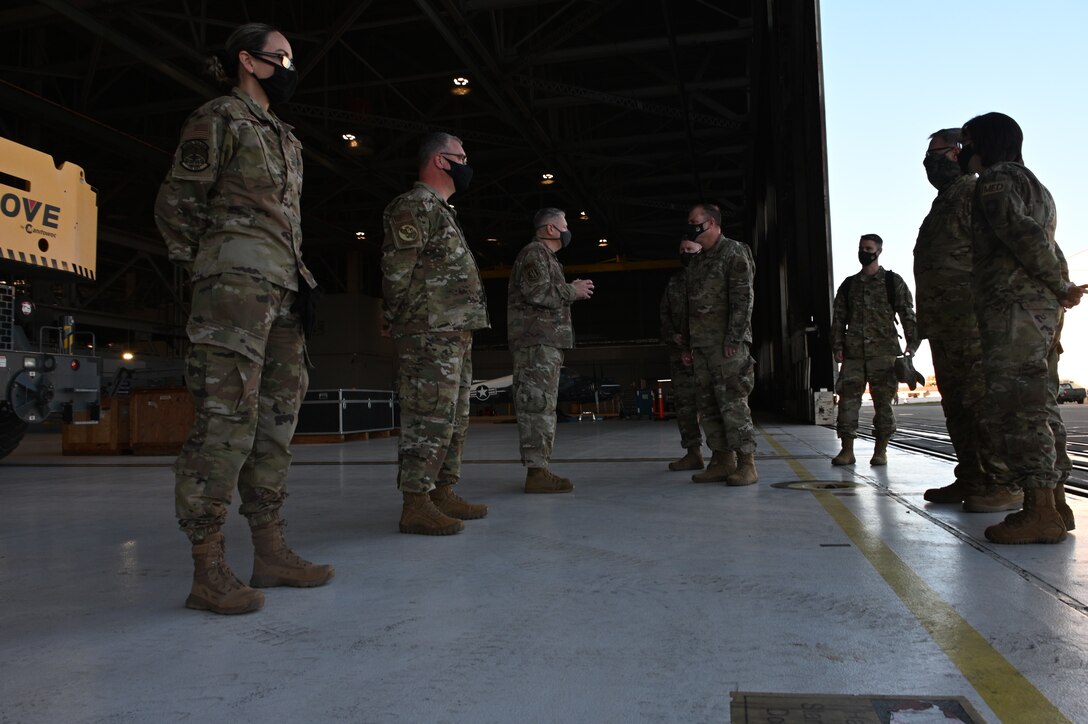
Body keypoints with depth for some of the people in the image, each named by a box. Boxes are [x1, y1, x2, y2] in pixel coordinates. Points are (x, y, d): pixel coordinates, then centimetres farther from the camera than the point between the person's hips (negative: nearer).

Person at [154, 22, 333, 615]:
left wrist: (297, 279, 15)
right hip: (236, 278, -8)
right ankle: (207, 571, -8)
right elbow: (176, 203, -2)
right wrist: (212, 267, -3)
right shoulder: (217, 118, 3)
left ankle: (270, 552, 11)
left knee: (278, 412, 5)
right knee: (228, 413, -13)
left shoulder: (284, 137, 26)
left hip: (282, 287, 9)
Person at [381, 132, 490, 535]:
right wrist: (402, 318, -11)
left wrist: (463, 329, 18)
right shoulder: (414, 205, -6)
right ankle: (415, 505, -6)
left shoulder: (441, 211, 25)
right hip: (430, 335, -10)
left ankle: (443, 494, 19)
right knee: (429, 418, -10)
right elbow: (396, 270, -15)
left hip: (456, 335, 10)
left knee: (453, 420, 12)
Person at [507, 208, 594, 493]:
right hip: (538, 340, -11)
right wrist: (573, 291, -8)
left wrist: (572, 290, 13)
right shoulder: (535, 253, -5)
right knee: (539, 403, -14)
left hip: (545, 341, 11)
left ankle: (538, 467, 12)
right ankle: (536, 471, -15)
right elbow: (536, 292, -19)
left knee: (539, 405, 9)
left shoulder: (545, 256, 28)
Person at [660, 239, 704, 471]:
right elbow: (665, 313, 16)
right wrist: (673, 336, -3)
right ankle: (694, 452, 8)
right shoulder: (674, 281, 18)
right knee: (684, 403, 3)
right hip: (679, 351, 5)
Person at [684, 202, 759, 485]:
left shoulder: (734, 253, -4)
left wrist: (734, 339, -19)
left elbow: (743, 298, -13)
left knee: (732, 403, -9)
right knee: (709, 406, 7)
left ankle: (746, 463, -4)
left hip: (727, 344, -8)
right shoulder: (698, 262, 20)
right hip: (702, 345, 8)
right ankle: (722, 461, 13)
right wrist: (689, 344, 16)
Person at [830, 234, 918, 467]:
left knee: (883, 401, 0)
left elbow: (908, 315, 3)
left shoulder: (893, 282, 7)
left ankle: (880, 450, 7)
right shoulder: (848, 285, 16)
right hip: (853, 353, 3)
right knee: (847, 399, -4)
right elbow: (838, 318, 14)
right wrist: (837, 347, 3)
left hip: (883, 351, -2)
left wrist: (911, 344, -7)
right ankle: (847, 450, -1)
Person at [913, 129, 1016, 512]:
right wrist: (926, 322, 20)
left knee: (983, 401, -9)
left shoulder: (975, 192, -3)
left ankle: (1004, 484, -4)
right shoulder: (943, 202, 26)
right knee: (957, 403, 10)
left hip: (970, 319, -10)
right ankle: (971, 480, 17)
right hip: (944, 323, 10)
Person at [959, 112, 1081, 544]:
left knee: (1015, 405, -12)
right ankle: (1052, 502, 14)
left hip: (1014, 306, -10)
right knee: (1030, 407, 11)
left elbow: (1023, 235, -17)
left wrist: (1061, 289, -8)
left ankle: (1041, 512, -12)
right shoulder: (1034, 186, 27)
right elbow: (1048, 248, 21)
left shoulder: (996, 180, -4)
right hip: (1041, 307, 10)